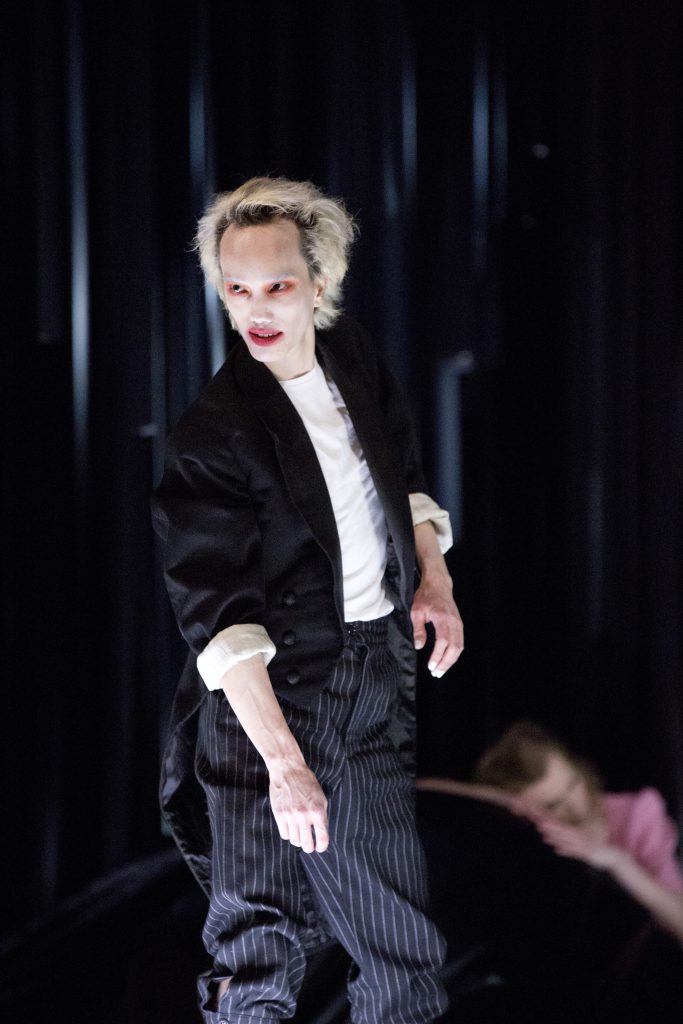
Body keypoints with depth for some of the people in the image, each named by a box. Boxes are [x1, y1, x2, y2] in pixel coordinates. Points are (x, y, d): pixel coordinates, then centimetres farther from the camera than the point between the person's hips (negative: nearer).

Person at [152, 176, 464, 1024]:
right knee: (264, 943, -4)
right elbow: (221, 619, -23)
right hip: (273, 698, -6)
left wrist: (434, 579, 4)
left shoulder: (354, 358, 0)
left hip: (378, 666, 6)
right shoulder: (212, 433, -18)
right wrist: (284, 764, -28)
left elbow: (405, 477, 20)